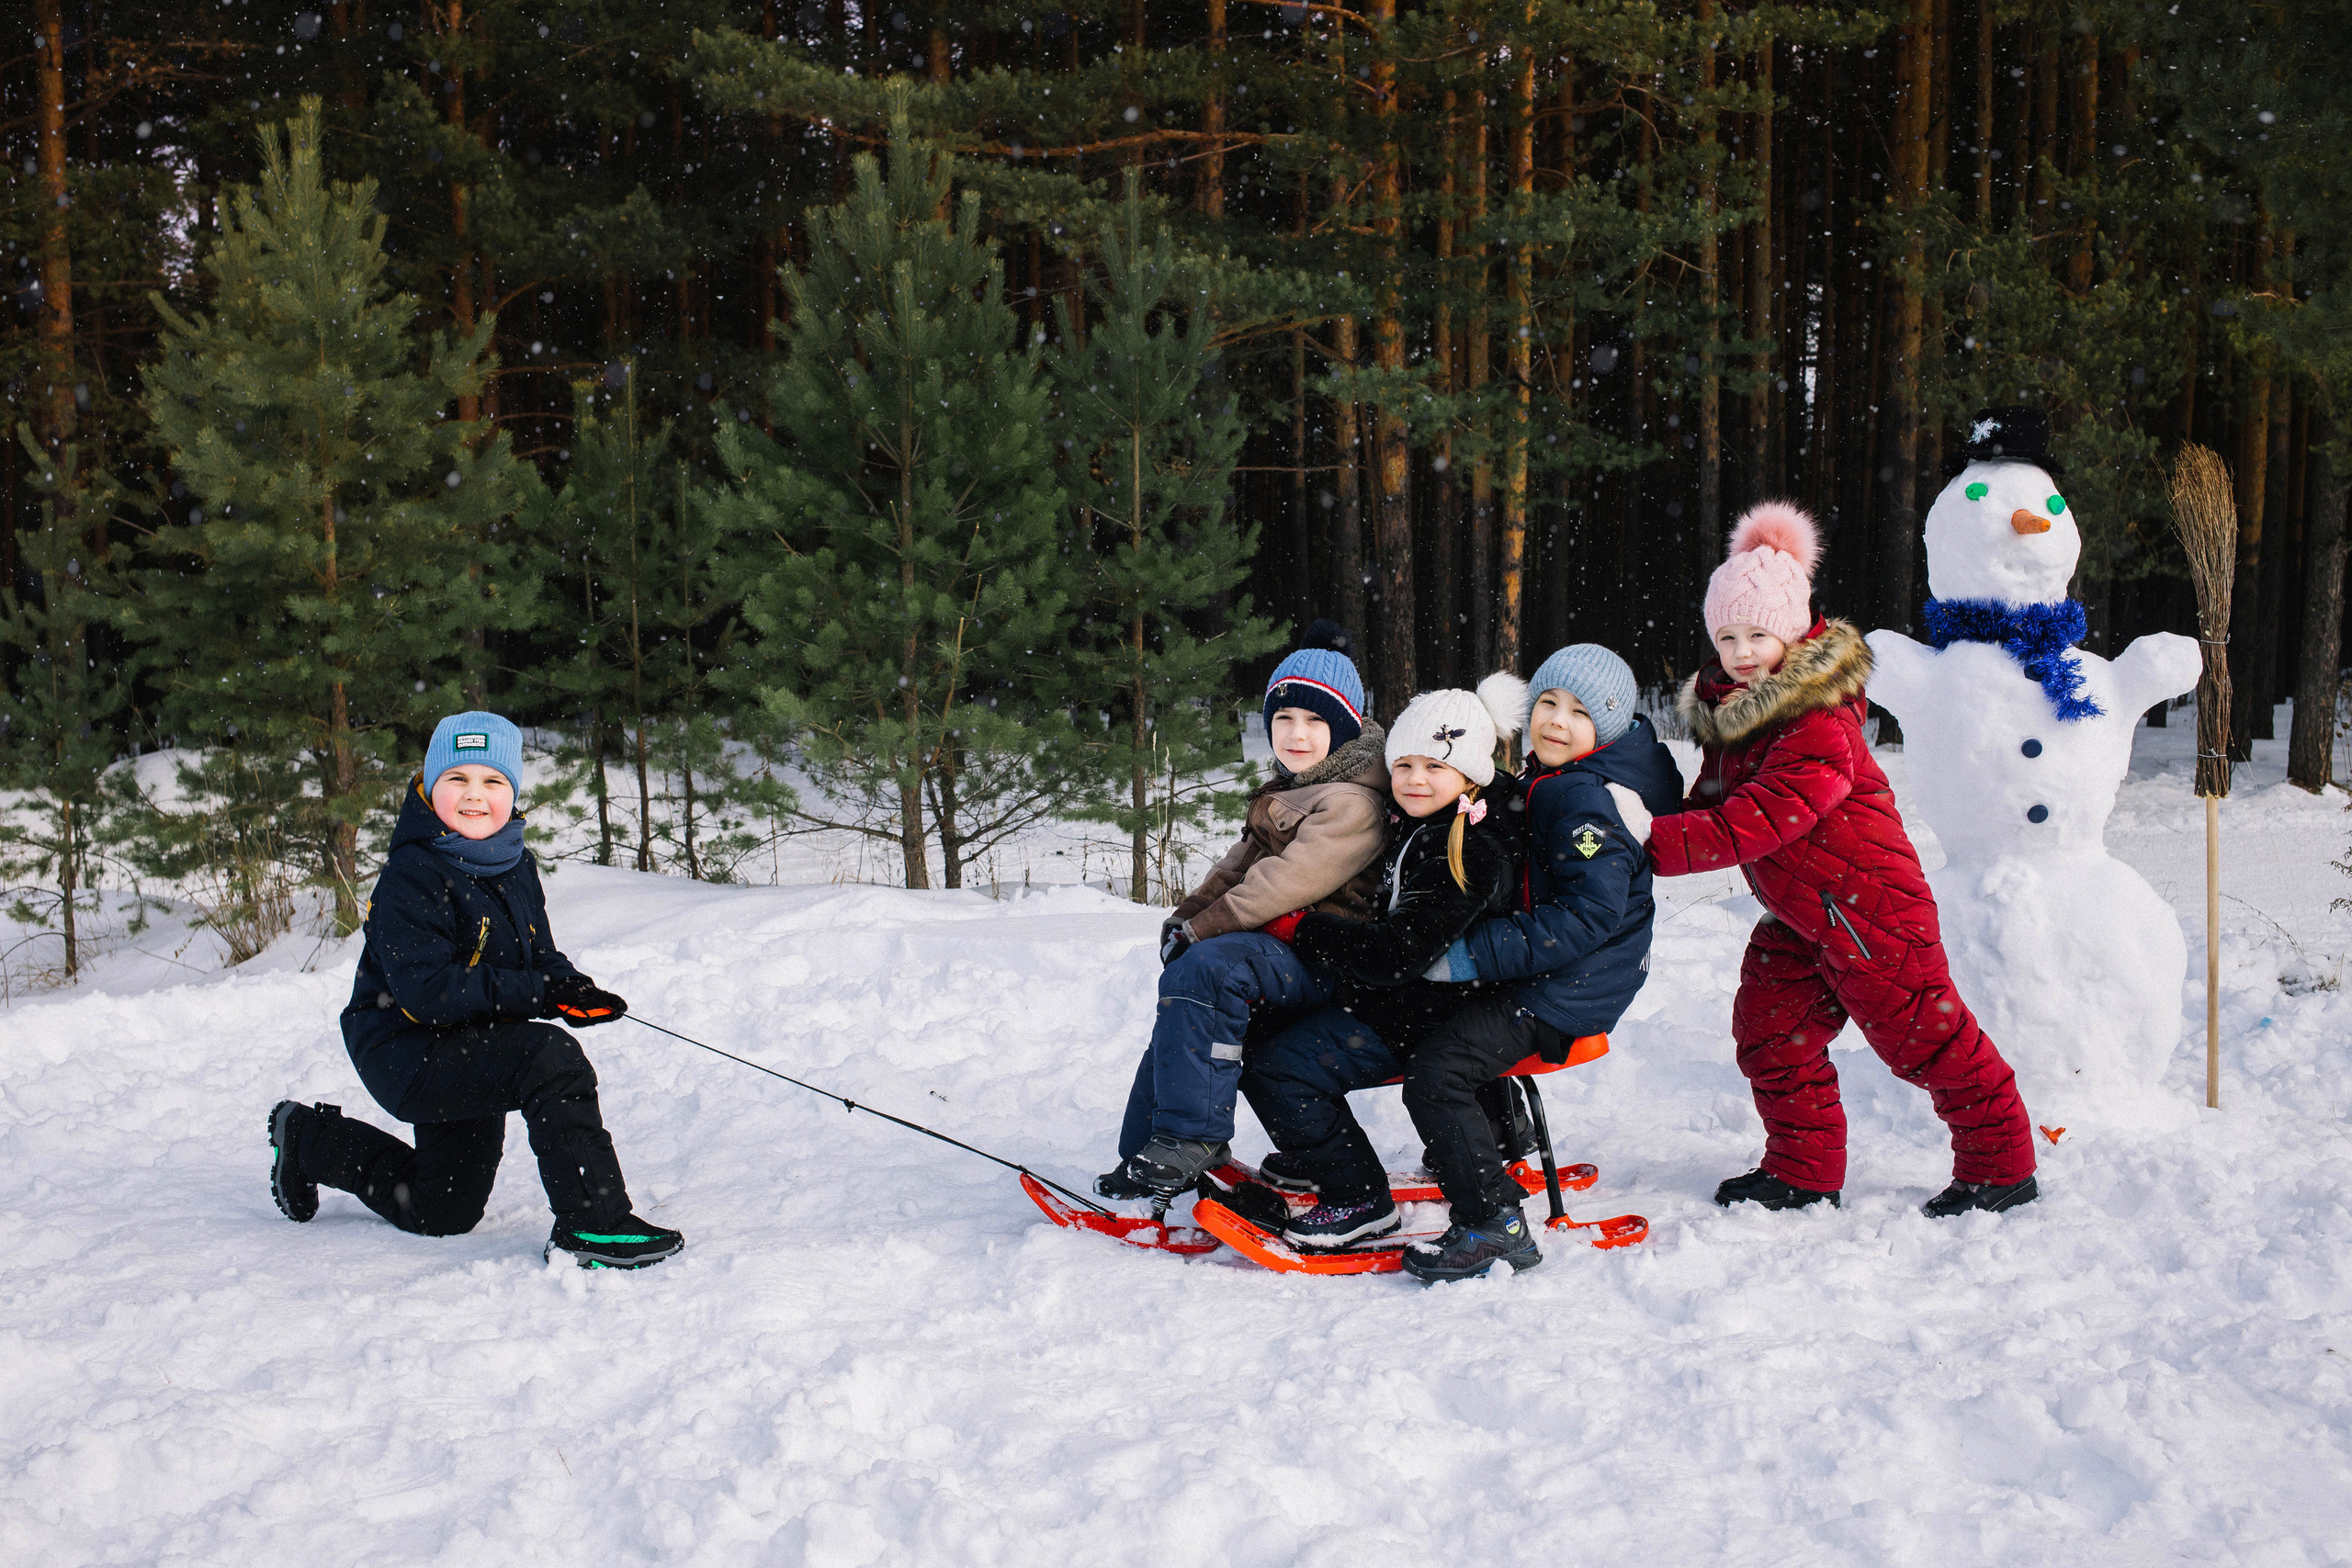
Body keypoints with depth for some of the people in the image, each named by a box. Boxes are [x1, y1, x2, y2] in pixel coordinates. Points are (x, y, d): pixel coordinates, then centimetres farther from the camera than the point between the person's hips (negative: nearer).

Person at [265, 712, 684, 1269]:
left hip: (465, 1051, 9)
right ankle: (594, 1224, -29)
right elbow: (426, 991, -31)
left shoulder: (517, 867, 4)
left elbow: (540, 954, 12)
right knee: (551, 1058, -33)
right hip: (404, 1052, -9)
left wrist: (573, 989, -12)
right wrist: (537, 992, -32)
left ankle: (310, 1141, 42)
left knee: (441, 1213, 23)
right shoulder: (411, 877, -22)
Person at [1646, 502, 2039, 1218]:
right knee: (1769, 1027, 8)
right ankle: (1805, 1170, 21)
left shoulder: (1818, 727, -26)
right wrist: (1659, 828, -12)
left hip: (1867, 908, -9)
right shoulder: (1731, 710, 5)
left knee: (1922, 1036, 0)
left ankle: (2001, 1164, 17)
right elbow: (1713, 803, 9)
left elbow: (1756, 822, -34)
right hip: (1799, 915, 9)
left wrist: (1656, 844, -37)